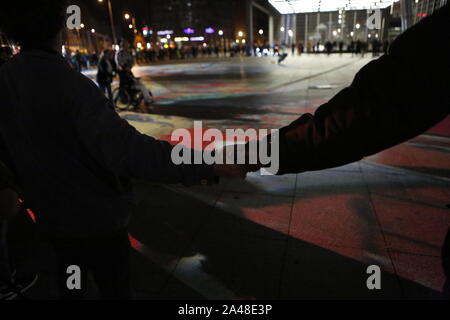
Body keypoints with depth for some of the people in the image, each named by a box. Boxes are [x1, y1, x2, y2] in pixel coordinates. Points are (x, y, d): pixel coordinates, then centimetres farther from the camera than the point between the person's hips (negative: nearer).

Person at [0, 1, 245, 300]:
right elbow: (129, 151, -40)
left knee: (70, 282, 30)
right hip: (96, 217, -6)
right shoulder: (70, 86, -29)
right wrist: (208, 166, -38)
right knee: (115, 288, 17)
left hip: (51, 215, 7)